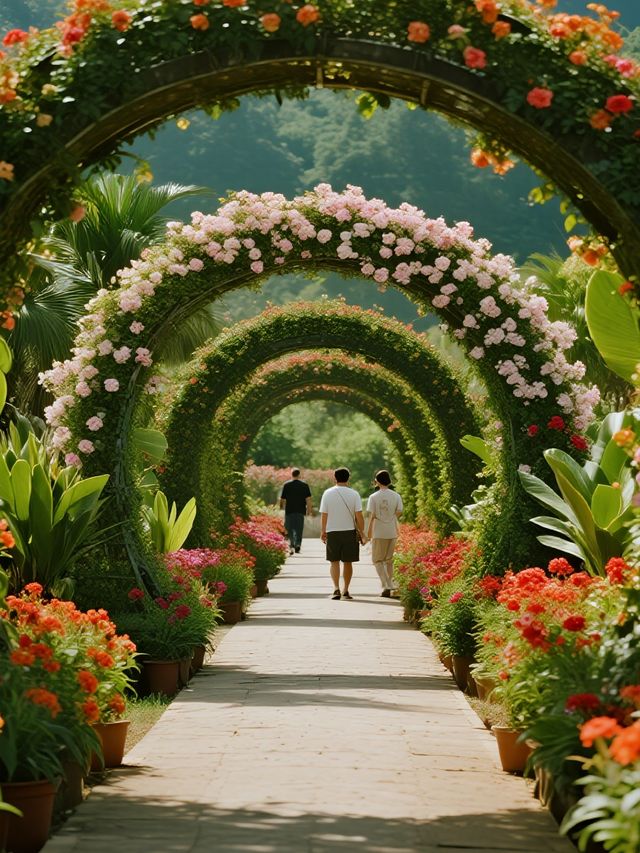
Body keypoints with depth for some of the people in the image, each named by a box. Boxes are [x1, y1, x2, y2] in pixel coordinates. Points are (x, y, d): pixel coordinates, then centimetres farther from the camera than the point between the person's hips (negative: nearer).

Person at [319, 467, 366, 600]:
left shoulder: (328, 493, -2)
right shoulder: (353, 494, -5)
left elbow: (324, 514, 0)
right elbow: (359, 515, -8)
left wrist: (323, 531, 12)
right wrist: (362, 533, 0)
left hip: (332, 532, 0)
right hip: (350, 531, 0)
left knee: (334, 562, 6)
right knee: (348, 562, 10)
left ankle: (336, 589, -11)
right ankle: (346, 591, 15)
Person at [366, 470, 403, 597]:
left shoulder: (374, 497, -8)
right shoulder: (396, 496, 0)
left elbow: (371, 515, -10)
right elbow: (399, 512, -6)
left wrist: (369, 530, 0)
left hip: (378, 533, -3)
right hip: (392, 532, 3)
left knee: (378, 560, 4)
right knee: (389, 560, 15)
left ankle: (386, 586, -12)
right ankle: (390, 586, 16)